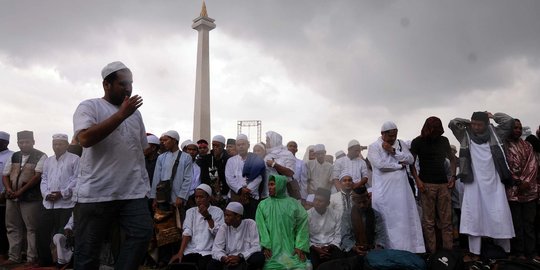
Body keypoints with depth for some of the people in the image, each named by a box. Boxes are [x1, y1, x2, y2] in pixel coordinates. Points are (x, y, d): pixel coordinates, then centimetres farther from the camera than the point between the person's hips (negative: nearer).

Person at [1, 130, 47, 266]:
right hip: (12, 198, 6)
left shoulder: (41, 157, -5)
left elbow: (38, 176, -13)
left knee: (32, 229, -2)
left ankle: (32, 258, 6)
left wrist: (20, 191, -15)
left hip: (30, 198, -6)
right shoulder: (13, 157, 14)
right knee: (13, 228, 11)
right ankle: (14, 257, 21)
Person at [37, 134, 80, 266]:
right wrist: (46, 193, -3)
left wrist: (62, 193, -15)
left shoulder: (75, 159, -1)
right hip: (48, 203, 6)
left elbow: (76, 179, -8)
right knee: (42, 233, 9)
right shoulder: (48, 161, 20)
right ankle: (45, 262, 24)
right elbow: (44, 179, 15)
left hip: (66, 204, -6)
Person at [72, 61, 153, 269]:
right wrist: (121, 114, -17)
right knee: (87, 249, 6)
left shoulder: (135, 113, 15)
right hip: (95, 192, -4)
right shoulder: (89, 107, -1)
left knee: (142, 233, -7)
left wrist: (144, 181, 16)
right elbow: (86, 139, -19)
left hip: (133, 191, 4)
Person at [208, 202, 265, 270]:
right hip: (229, 263, 2)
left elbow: (256, 247, -10)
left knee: (259, 257, -33)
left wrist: (240, 257, -23)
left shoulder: (250, 224, -4)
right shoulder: (223, 228, 4)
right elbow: (216, 249, -3)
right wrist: (223, 258, -25)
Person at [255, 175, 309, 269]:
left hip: (291, 249, 0)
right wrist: (266, 246, -11)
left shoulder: (294, 204, 7)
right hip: (272, 250, 0)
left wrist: (300, 247, -7)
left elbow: (302, 225, 2)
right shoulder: (262, 205, 9)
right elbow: (261, 227, 0)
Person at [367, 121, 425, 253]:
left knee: (405, 218, 5)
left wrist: (393, 151, -9)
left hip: (401, 188, 5)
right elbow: (380, 164, -16)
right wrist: (400, 165, -5)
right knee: (386, 221, -3)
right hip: (384, 190, -5)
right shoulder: (374, 147, -1)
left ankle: (408, 248, 13)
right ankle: (386, 250, 4)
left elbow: (411, 159, 2)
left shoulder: (401, 144, 14)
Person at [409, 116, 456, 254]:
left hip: (444, 183, 3)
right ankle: (431, 250, 4)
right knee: (428, 220, -1)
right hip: (426, 184, -3)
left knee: (446, 219, 4)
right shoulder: (418, 142, 1)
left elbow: (452, 158, 20)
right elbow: (411, 162, 0)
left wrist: (453, 176, 6)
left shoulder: (444, 140, 11)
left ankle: (449, 247, 11)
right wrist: (417, 180, -12)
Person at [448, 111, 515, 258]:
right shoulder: (466, 135, 4)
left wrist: (492, 116, 9)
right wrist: (469, 122, 5)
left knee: (499, 217, 1)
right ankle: (474, 252, 7)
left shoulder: (494, 133, 7)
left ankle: (504, 252, 15)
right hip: (474, 183, 0)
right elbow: (452, 123, -3)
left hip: (494, 183, 1)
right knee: (473, 216, 1)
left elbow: (509, 121, -1)